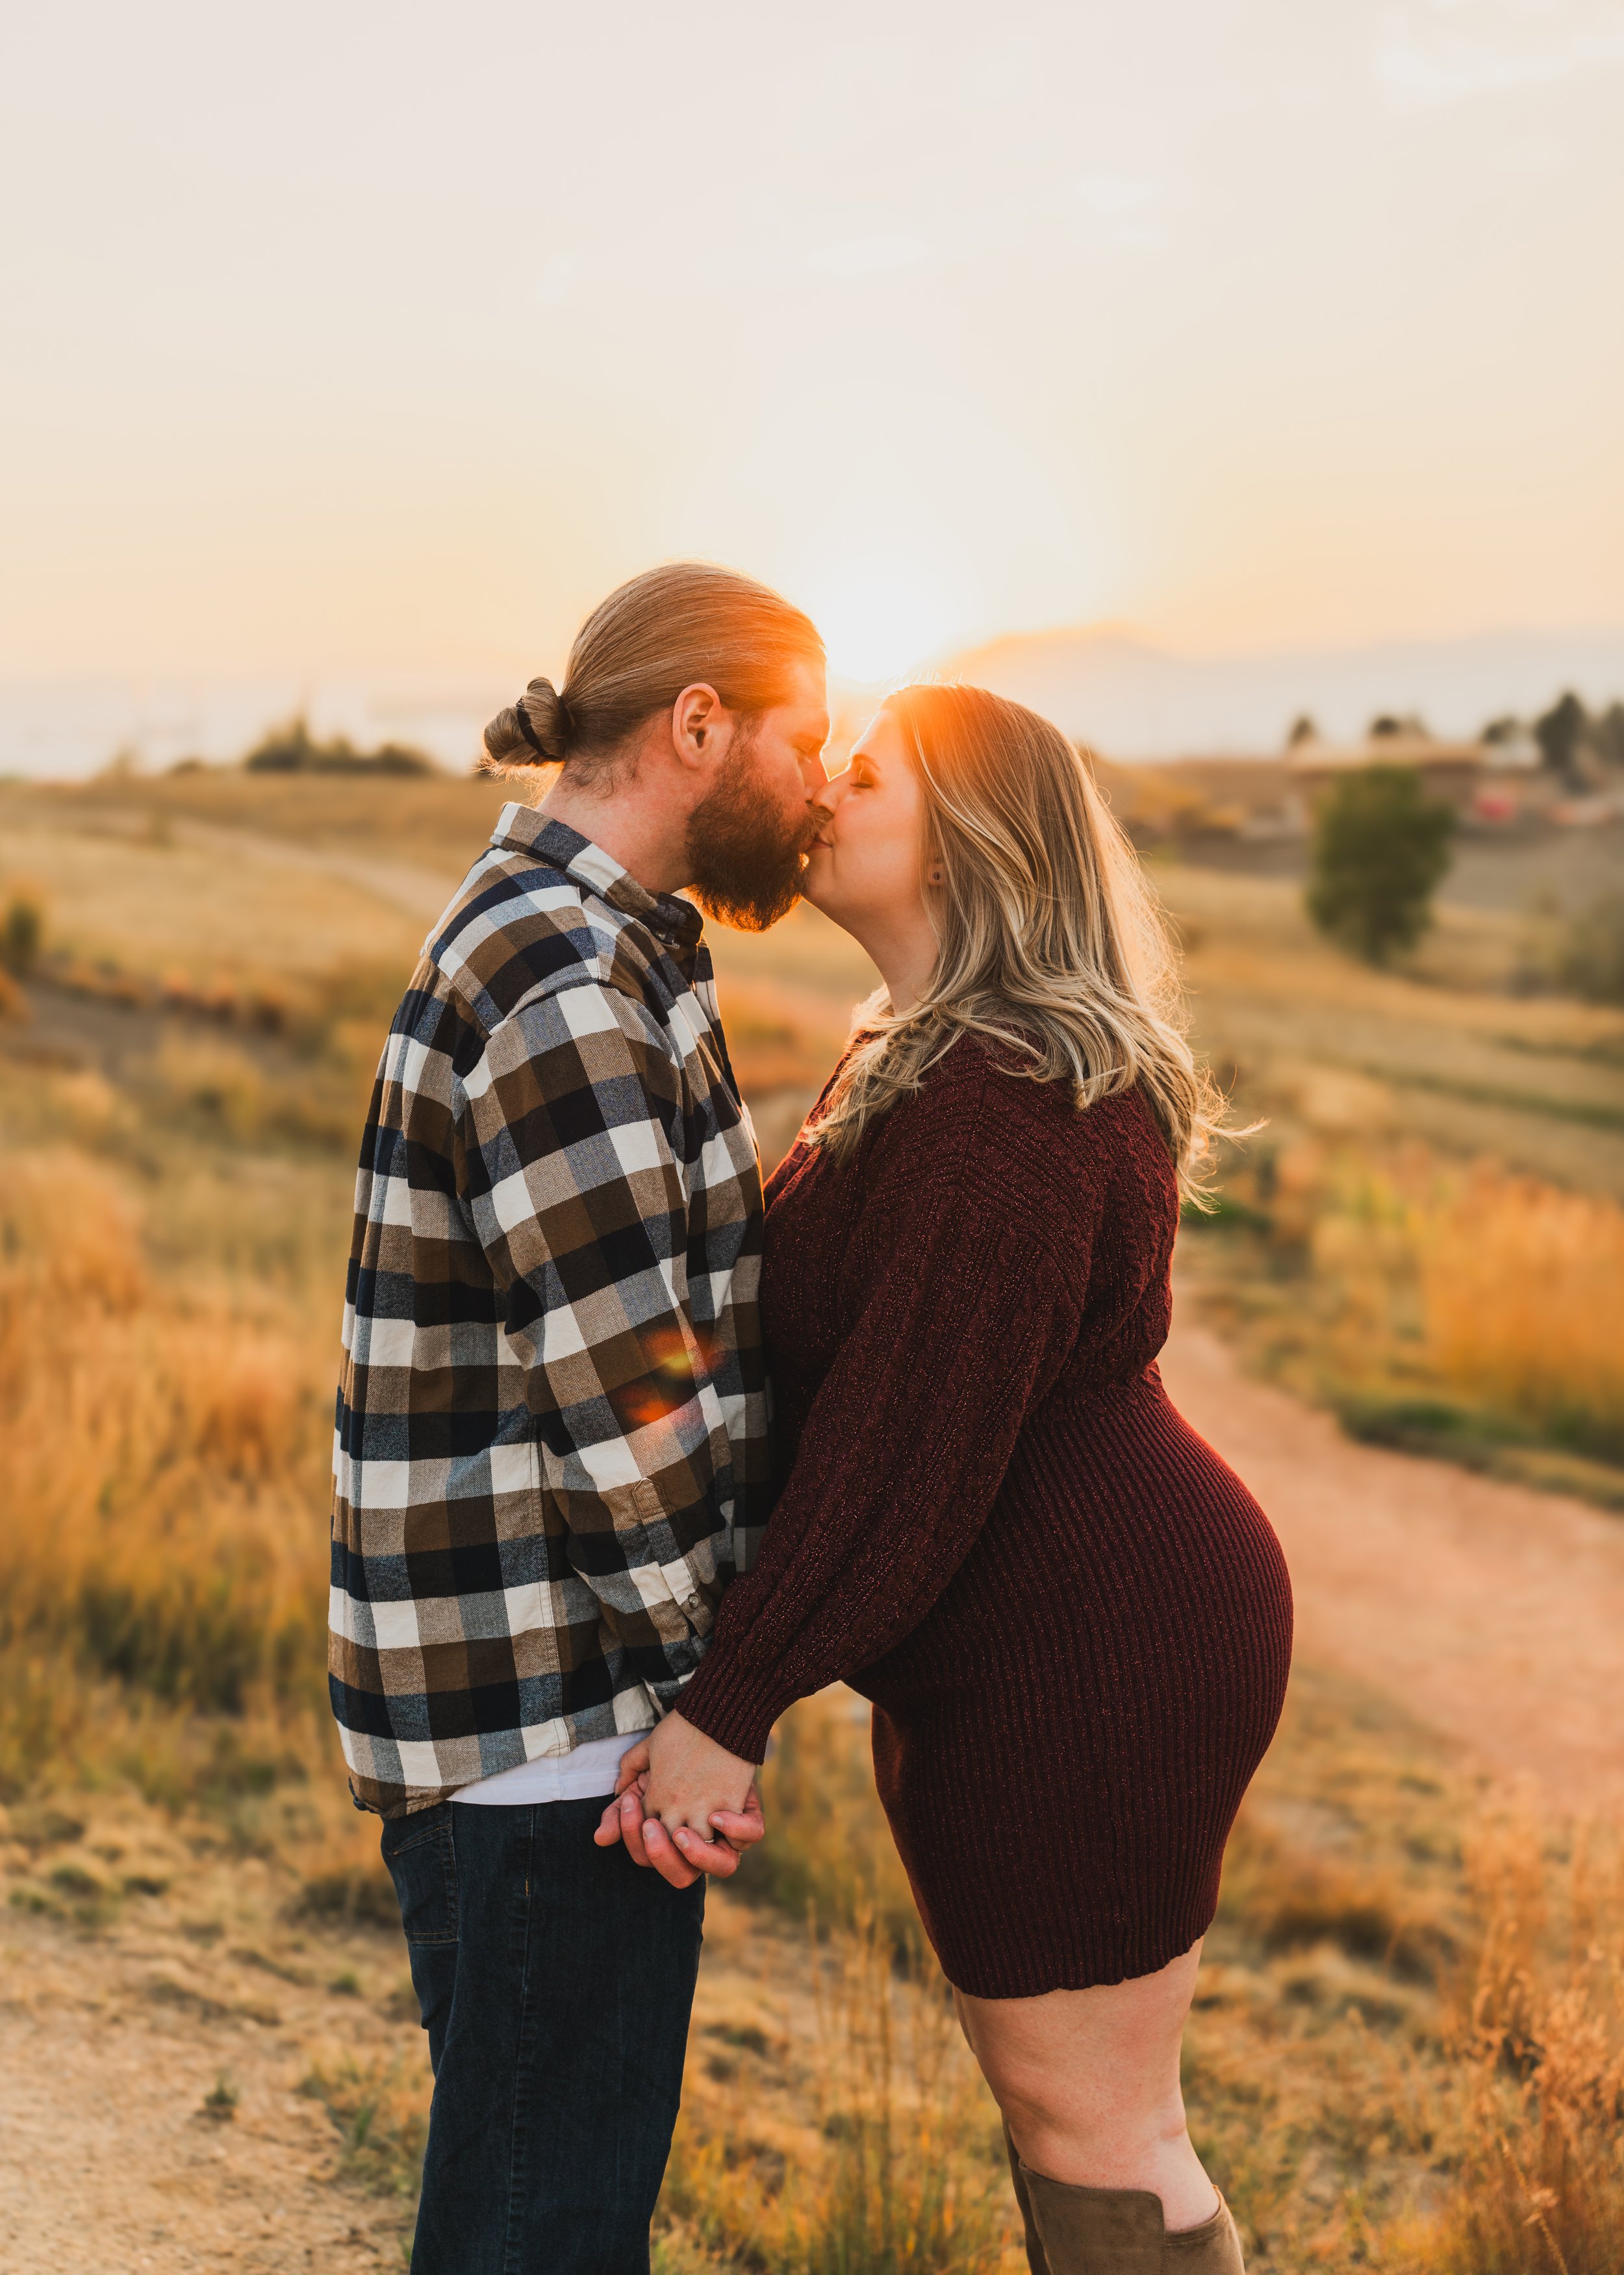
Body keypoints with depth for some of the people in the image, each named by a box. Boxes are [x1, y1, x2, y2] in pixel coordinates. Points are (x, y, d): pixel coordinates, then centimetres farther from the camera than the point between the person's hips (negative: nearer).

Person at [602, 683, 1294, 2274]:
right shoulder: (936, 1059, 11)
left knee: (1089, 2124, 3)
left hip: (1079, 1664, -11)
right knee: (1051, 2097, 21)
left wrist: (731, 1704, -23)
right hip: (1024, 1659, 11)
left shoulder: (1000, 1105, -23)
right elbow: (867, 1376, 18)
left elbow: (909, 1443, -27)